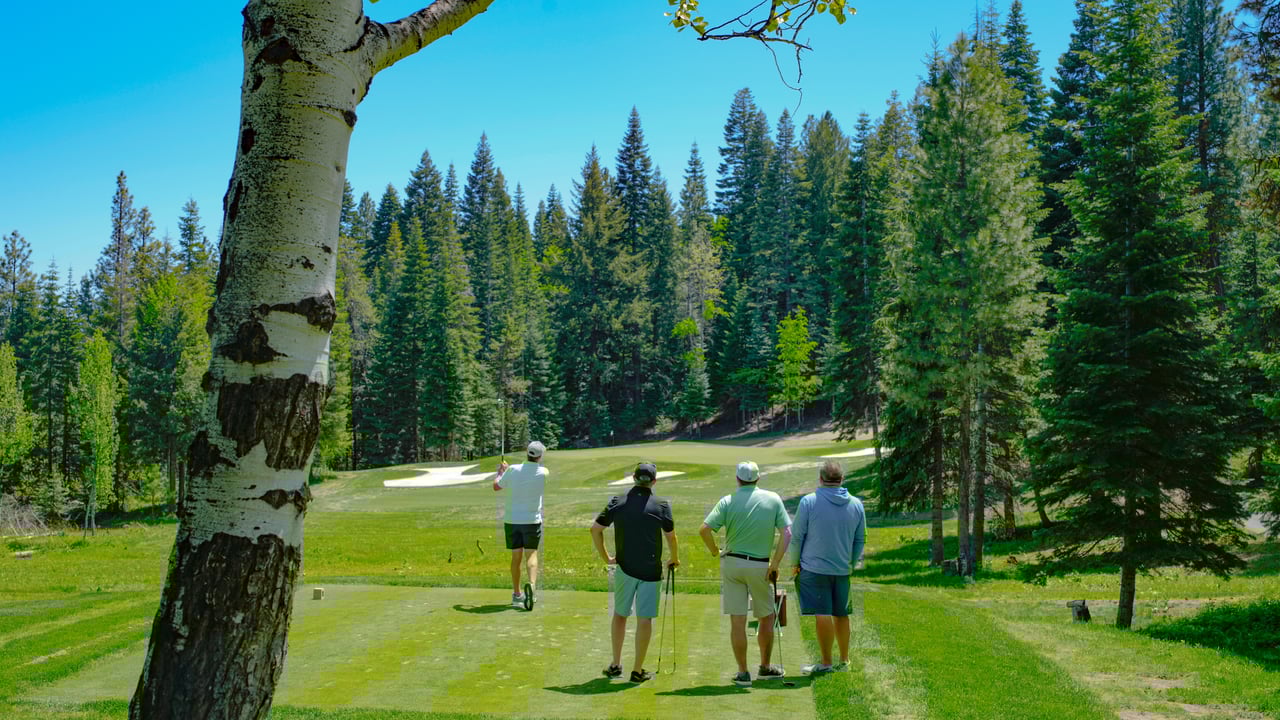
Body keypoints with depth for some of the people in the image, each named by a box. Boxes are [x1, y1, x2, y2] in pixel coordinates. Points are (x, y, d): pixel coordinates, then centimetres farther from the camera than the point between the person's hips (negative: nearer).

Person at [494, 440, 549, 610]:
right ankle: (531, 584, -25)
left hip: (512, 520, 2)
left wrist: (501, 471, 22)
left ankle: (517, 594, 19)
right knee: (532, 554, 1)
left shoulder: (513, 470, -7)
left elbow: (496, 486, 6)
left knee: (516, 557, 11)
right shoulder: (543, 473, -9)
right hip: (532, 520, -2)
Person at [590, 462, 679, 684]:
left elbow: (595, 529, 1)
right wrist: (675, 559, 14)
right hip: (651, 570, -2)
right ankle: (638, 670, 7)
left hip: (624, 568, 2)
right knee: (644, 619, 4)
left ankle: (616, 664, 20)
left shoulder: (617, 502, -1)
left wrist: (605, 557, 10)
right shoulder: (661, 505, -7)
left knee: (619, 614, 18)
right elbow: (671, 536, -3)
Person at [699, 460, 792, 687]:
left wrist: (715, 551, 3)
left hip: (731, 563, 0)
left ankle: (743, 673, 7)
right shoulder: (773, 499, 1)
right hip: (759, 566, 0)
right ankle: (765, 667, 28)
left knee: (737, 621, 4)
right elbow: (787, 532, -6)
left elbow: (704, 529, -13)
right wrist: (775, 564, -3)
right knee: (766, 618, 17)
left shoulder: (728, 501, -3)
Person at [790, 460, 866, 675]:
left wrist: (796, 563, 8)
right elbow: (860, 540, 13)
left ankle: (826, 662, 0)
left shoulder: (809, 501, -9)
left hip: (814, 568, -5)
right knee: (841, 615, 14)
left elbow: (797, 536, -4)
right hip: (843, 569, 5)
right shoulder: (856, 504, 4)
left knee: (822, 615, -3)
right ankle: (844, 660, 23)